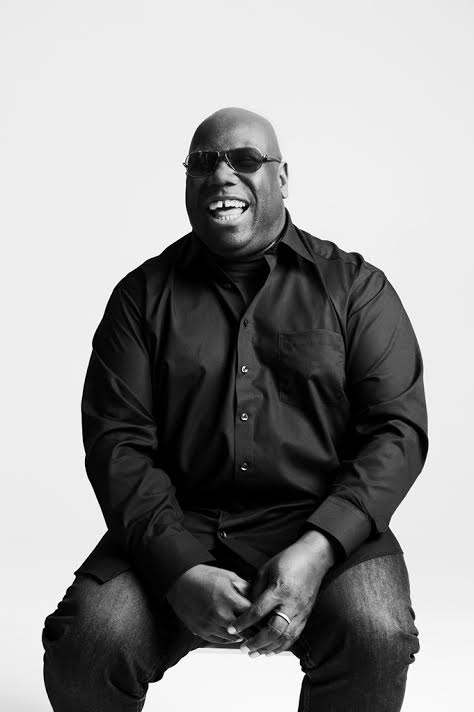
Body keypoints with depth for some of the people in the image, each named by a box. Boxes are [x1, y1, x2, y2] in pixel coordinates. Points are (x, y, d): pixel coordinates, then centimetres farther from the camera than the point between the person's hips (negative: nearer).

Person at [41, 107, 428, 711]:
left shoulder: (356, 286, 8)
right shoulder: (143, 293, 10)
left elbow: (398, 429, 0)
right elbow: (117, 441, 1)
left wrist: (319, 548, -17)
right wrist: (178, 569, -16)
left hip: (323, 525, 0)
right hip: (176, 528, 1)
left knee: (374, 638, -29)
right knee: (84, 646, -25)